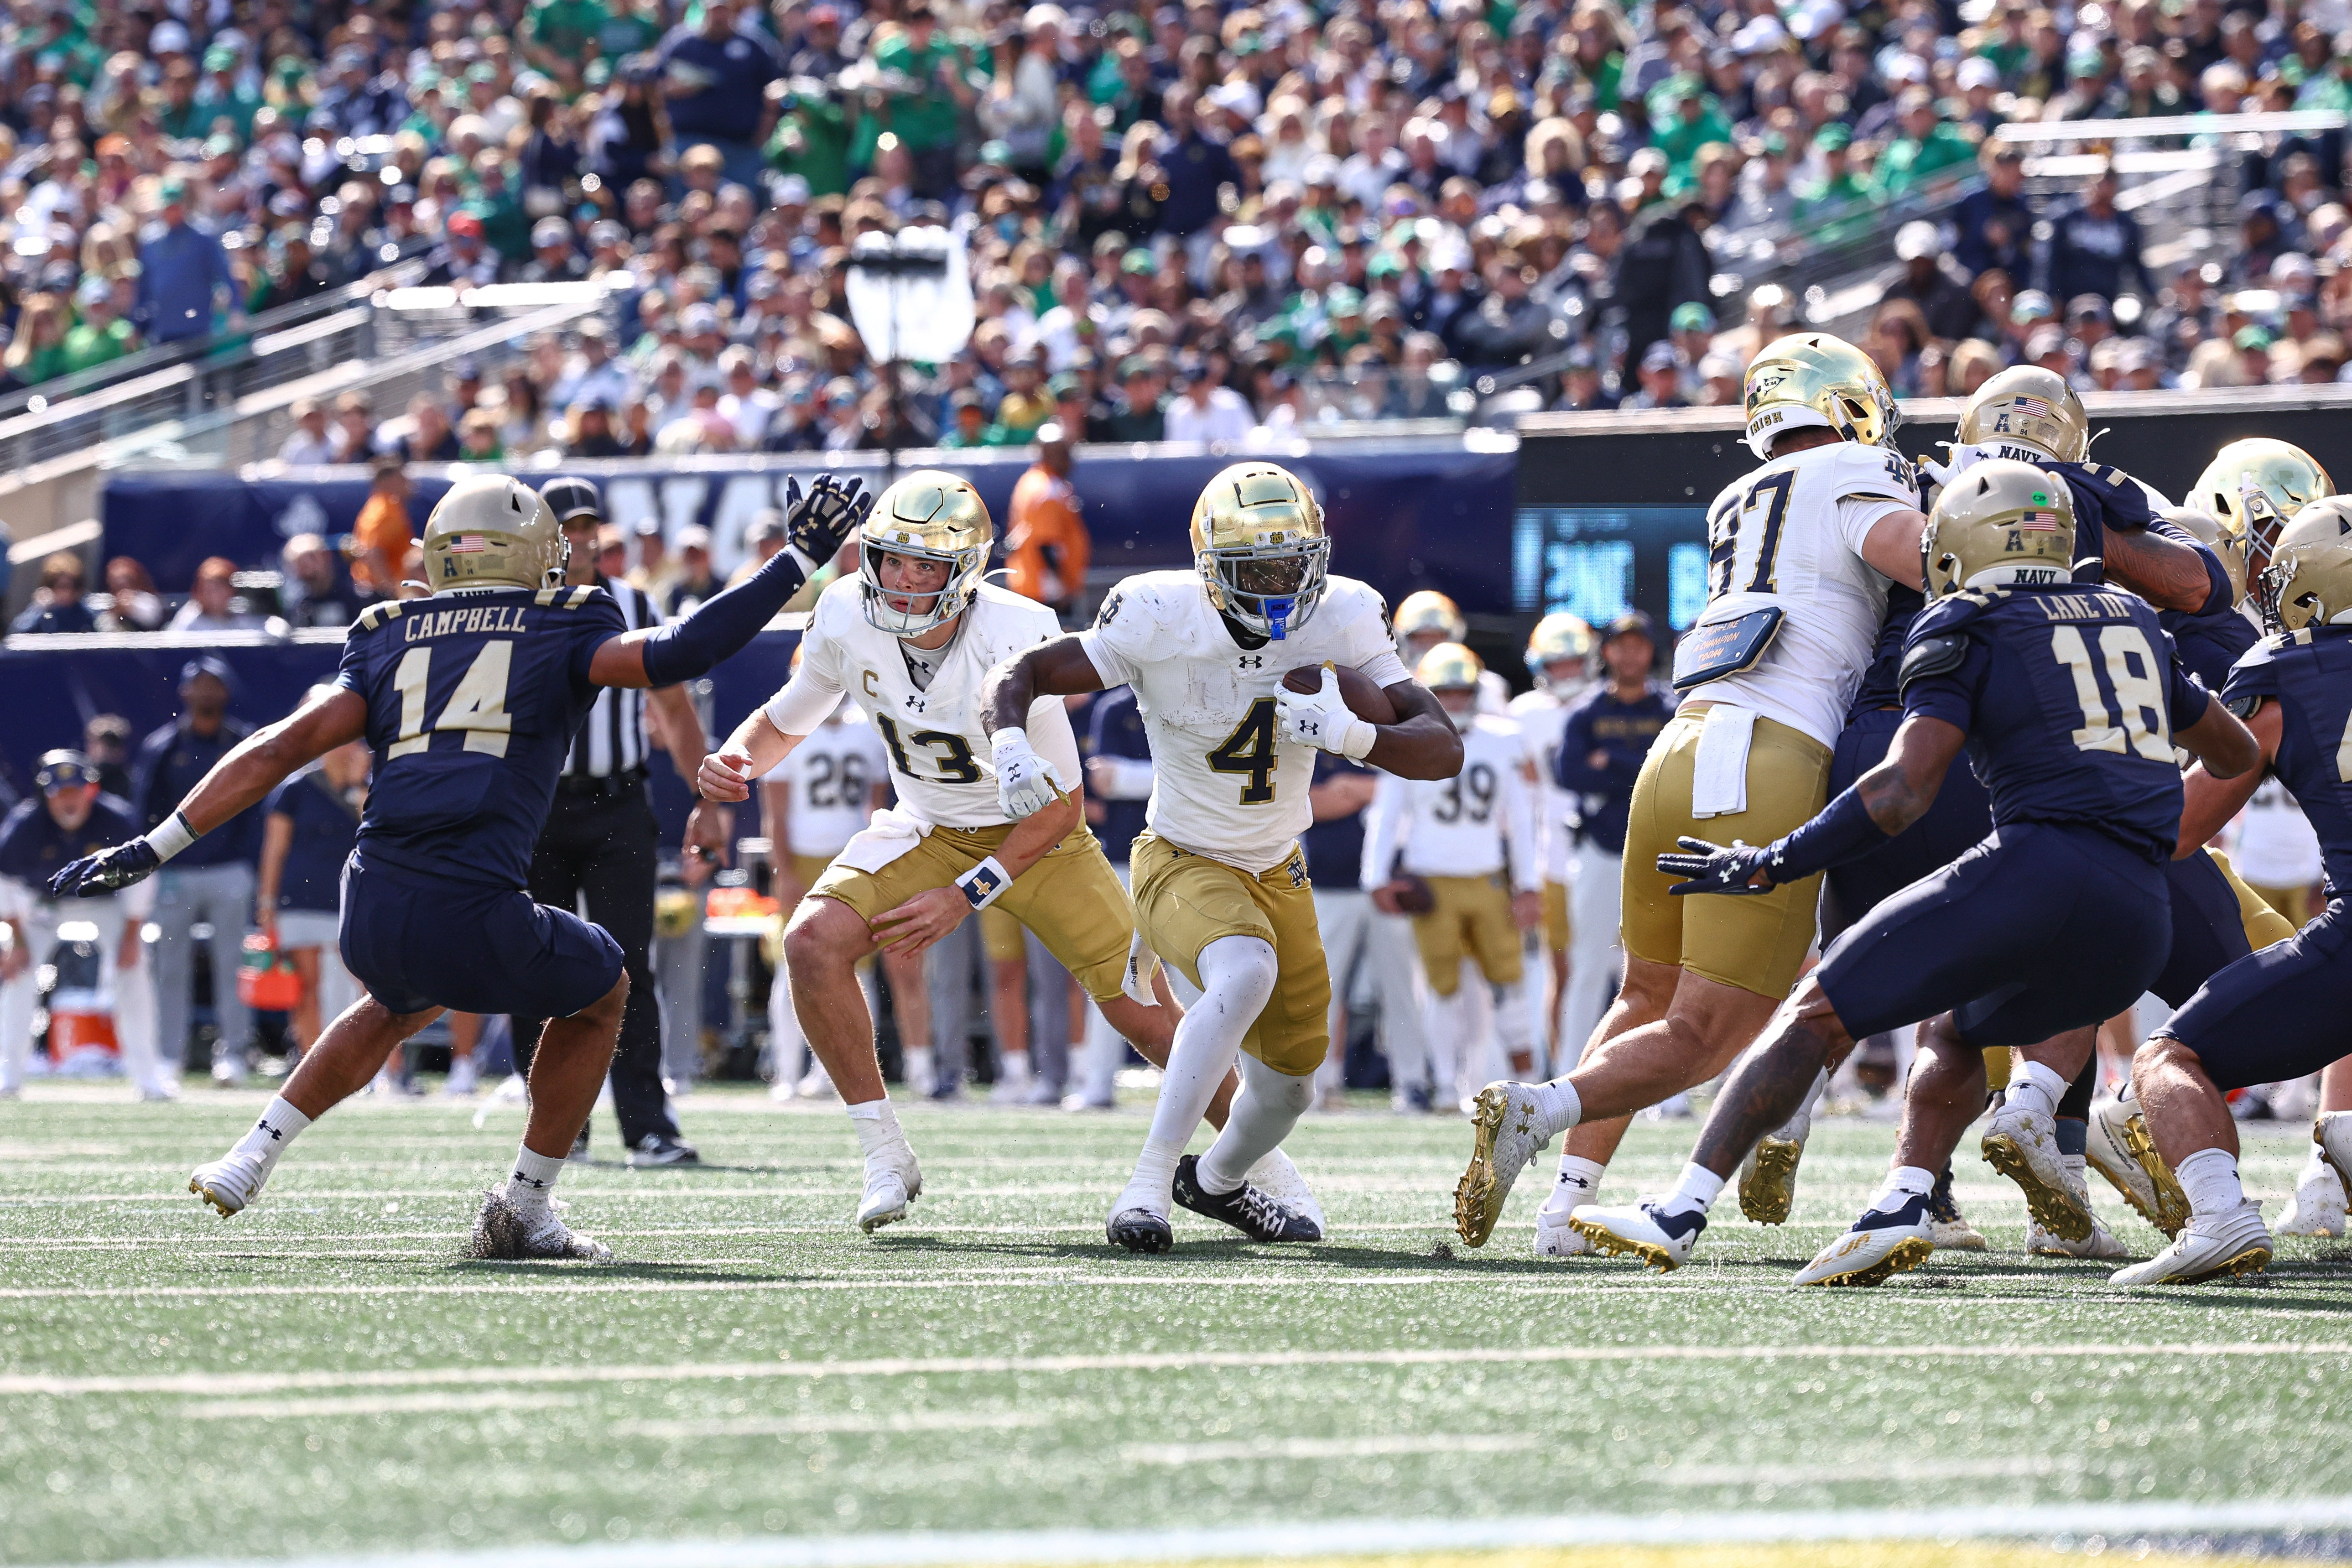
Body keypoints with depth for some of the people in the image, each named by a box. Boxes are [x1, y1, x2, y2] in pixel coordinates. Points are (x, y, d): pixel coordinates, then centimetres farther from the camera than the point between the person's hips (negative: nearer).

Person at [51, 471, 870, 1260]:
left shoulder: (389, 644, 20)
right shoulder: (563, 631, 10)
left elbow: (277, 750, 13)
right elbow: (674, 653, -7)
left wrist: (155, 848, 13)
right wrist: (799, 559, 2)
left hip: (372, 920, 5)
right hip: (474, 923, -5)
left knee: (405, 1000, 40)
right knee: (599, 991, 26)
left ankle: (252, 1159, 32)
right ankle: (523, 1210, 23)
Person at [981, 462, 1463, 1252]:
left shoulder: (1342, 622, -16)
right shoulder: (1162, 624, -24)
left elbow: (1444, 749, -18)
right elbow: (1018, 675, -18)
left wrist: (1350, 735, -38)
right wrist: (1010, 746, -41)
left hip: (1277, 875, 5)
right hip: (1183, 863, -5)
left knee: (1287, 1089, 16)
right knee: (1246, 973, -37)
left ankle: (1217, 1181, 51)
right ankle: (1149, 1181, -30)